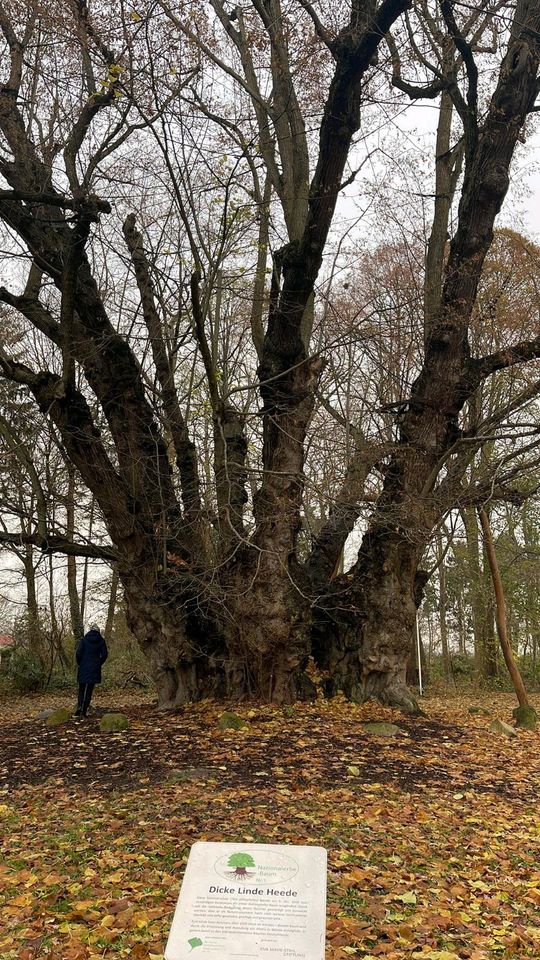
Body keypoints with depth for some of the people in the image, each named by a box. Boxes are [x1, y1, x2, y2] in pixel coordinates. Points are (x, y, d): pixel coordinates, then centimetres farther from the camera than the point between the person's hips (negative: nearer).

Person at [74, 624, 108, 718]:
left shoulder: (84, 639, -2)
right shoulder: (101, 641, 1)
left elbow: (78, 653, -9)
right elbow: (104, 654, -2)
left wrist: (80, 663, 6)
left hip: (83, 668, 0)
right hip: (95, 670, 0)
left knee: (81, 689, 12)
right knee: (89, 690, 6)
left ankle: (79, 707, -9)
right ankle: (84, 711, 3)